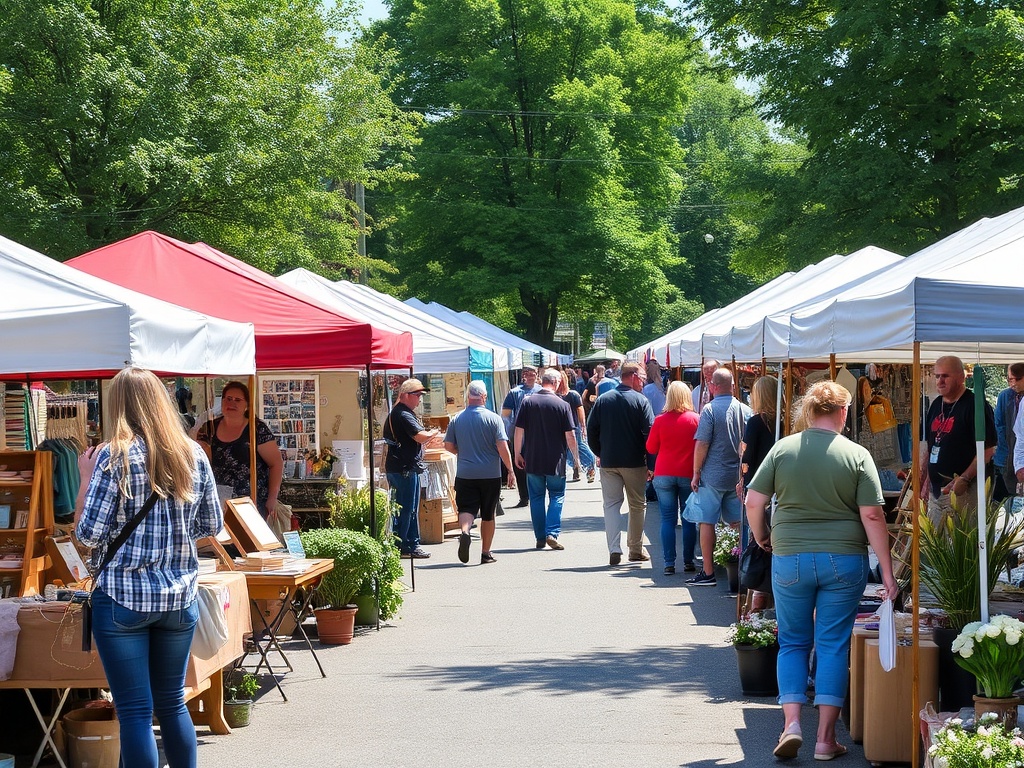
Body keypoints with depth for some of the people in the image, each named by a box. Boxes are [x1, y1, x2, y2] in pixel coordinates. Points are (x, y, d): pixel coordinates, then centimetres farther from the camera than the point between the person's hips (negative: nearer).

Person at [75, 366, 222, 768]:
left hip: (123, 598, -4)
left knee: (135, 711, 1)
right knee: (172, 701, 17)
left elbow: (89, 534, -11)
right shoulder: (193, 454, 2)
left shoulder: (115, 457, -11)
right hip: (180, 597, 4)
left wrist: (86, 477, 1)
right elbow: (212, 525, 10)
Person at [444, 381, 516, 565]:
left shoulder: (457, 420, 0)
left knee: (467, 509, 0)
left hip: (465, 474, 1)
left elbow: (448, 446, 5)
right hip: (490, 474, -1)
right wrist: (510, 470, -3)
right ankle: (486, 554, 18)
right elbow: (502, 447, -12)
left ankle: (465, 531, -32)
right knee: (488, 515, 11)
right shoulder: (493, 418, -7)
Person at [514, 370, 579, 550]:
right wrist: (576, 457, 5)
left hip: (532, 460, 2)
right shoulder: (562, 405, -8)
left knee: (536, 497, 11)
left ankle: (540, 538, 13)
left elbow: (519, 430, -2)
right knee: (557, 496, 10)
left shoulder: (528, 402, -3)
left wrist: (517, 454, 8)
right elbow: (570, 435, -7)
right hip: (555, 461, -2)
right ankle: (552, 533, -5)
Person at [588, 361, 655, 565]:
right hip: (634, 462, -2)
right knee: (637, 505, 12)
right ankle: (636, 549, 18)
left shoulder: (603, 400, 3)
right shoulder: (640, 401, -7)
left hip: (608, 462, 2)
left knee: (611, 504, 6)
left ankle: (614, 549, -7)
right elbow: (649, 433, -10)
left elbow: (591, 430, 5)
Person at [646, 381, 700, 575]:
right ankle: (688, 562, 10)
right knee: (688, 519, 8)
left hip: (664, 475, 0)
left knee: (668, 519, 3)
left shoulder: (660, 420, -5)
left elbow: (651, 448, 4)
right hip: (688, 474, 0)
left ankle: (669, 563, 0)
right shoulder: (695, 420, -5)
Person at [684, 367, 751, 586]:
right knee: (738, 523, 10)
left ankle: (708, 573, 1)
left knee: (706, 522, 2)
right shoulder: (745, 410, 4)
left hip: (713, 476, -5)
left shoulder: (710, 409, -11)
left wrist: (696, 473, -5)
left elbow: (702, 445, -13)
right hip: (738, 476, 5)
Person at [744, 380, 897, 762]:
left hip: (790, 559, 1)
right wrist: (887, 572, -4)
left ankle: (791, 723, -1)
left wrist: (761, 537, 18)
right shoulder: (857, 455, -4)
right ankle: (826, 737, 6)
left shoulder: (782, 448, -1)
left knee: (792, 643, 14)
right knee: (833, 645, 6)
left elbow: (753, 501, -2)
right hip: (844, 560, -1)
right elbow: (872, 516, -8)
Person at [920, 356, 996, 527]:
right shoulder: (936, 405, 15)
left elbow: (988, 449, -15)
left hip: (962, 491, -8)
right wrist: (925, 478, 16)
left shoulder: (975, 405, -11)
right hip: (935, 490, 8)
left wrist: (964, 479, -22)